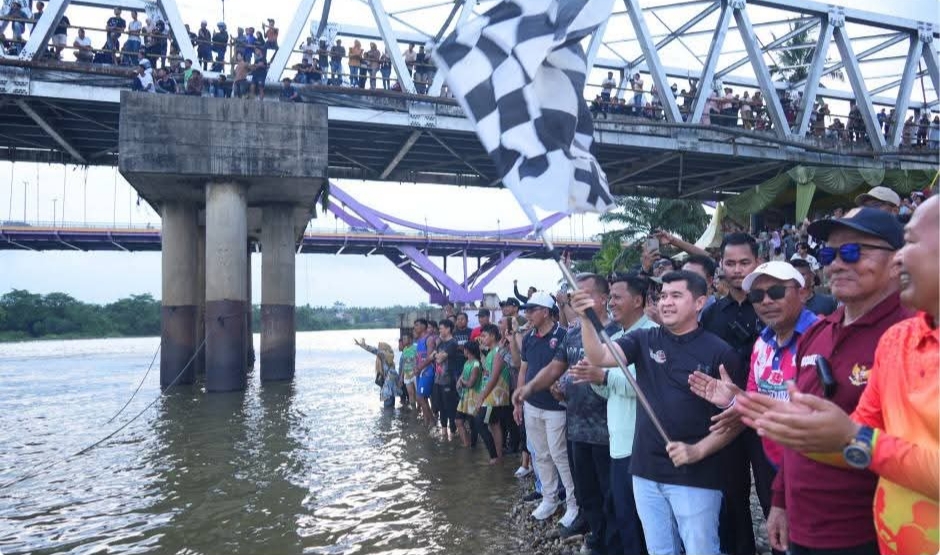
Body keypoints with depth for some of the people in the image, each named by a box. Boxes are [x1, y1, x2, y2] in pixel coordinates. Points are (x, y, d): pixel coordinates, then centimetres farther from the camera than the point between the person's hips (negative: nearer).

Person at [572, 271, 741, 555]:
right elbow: (599, 357, -12)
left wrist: (699, 450, -17)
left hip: (695, 476, -3)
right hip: (646, 471, 4)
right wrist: (586, 319, -27)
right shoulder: (644, 340, 3)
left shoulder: (719, 352, -7)